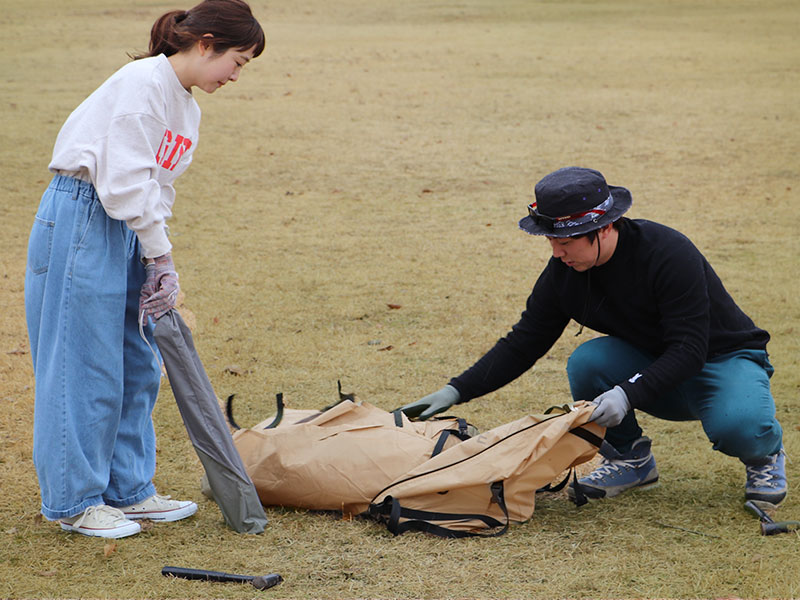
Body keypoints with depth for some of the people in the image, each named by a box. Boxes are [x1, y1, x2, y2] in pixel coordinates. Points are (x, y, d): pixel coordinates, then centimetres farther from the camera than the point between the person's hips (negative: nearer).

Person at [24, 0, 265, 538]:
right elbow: (125, 179, -21)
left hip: (128, 231, 9)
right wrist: (163, 255, -14)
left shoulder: (188, 109, 14)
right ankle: (74, 500, 7)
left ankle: (128, 490, 23)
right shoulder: (142, 82, -15)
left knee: (138, 366, 12)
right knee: (86, 367, -3)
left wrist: (158, 268, 4)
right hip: (82, 222, -9)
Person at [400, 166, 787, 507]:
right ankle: (630, 459, 0)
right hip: (649, 363, 5)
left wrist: (628, 394, -43)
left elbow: (688, 348, -31)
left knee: (737, 425, -37)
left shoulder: (669, 254, -29)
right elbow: (522, 344, -4)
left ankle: (764, 453, 2)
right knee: (585, 363, -26)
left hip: (723, 358, -5)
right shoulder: (565, 272, -10)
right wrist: (456, 391, -14)